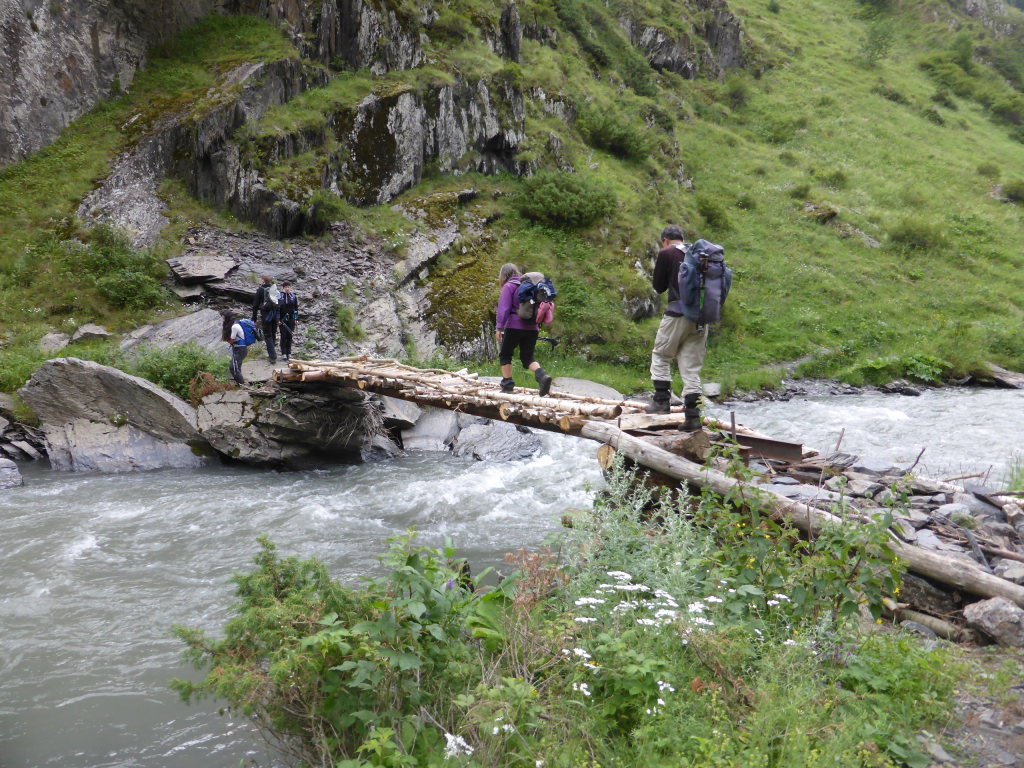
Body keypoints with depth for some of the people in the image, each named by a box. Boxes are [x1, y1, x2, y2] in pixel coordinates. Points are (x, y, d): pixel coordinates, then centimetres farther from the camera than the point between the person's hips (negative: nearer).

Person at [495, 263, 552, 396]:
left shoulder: (509, 286, -3)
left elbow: (504, 308, -12)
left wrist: (499, 327, -15)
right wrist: (538, 326, 23)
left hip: (514, 326, -6)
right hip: (532, 327, 6)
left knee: (505, 355, 10)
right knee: (528, 357, 9)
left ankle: (507, 385, 7)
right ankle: (542, 375, -18)